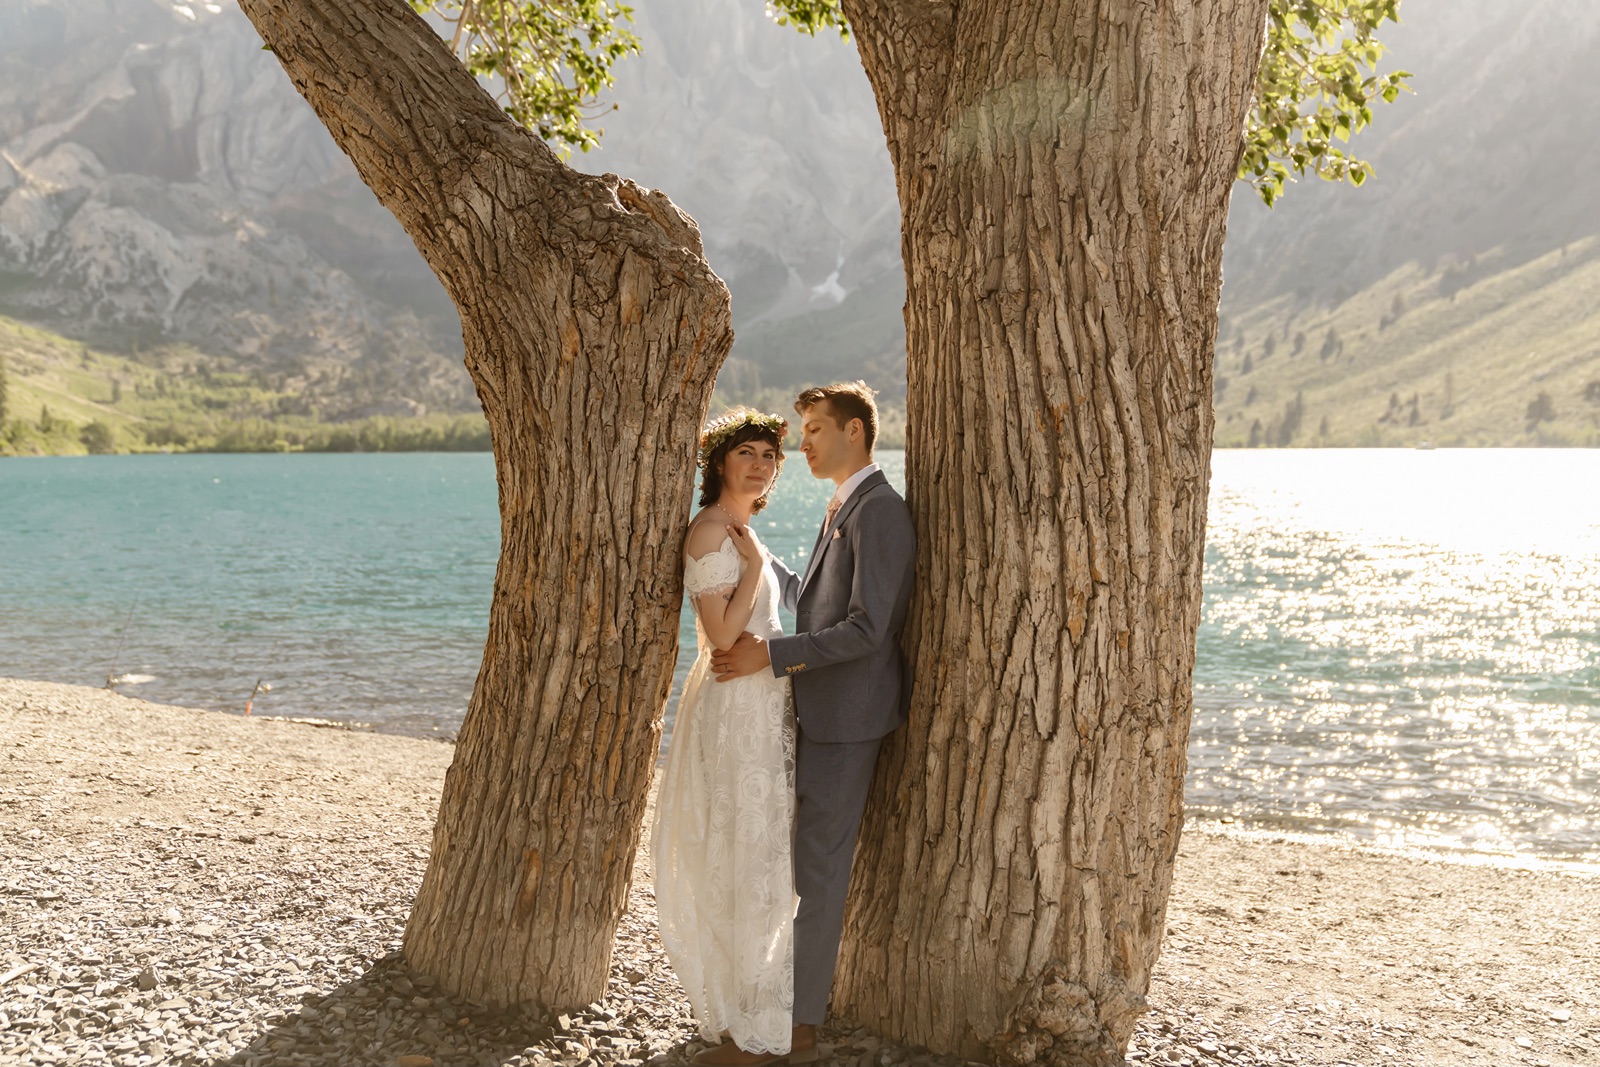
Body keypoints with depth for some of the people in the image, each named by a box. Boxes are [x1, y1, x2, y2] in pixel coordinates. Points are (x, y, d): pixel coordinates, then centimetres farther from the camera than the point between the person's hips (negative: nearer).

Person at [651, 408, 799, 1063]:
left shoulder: (741, 532, 15)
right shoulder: (711, 530, -15)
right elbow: (723, 634, -22)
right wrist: (754, 566, -18)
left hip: (764, 707, 10)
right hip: (735, 707, -10)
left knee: (759, 855, 17)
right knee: (741, 858, -2)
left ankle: (736, 997, 30)